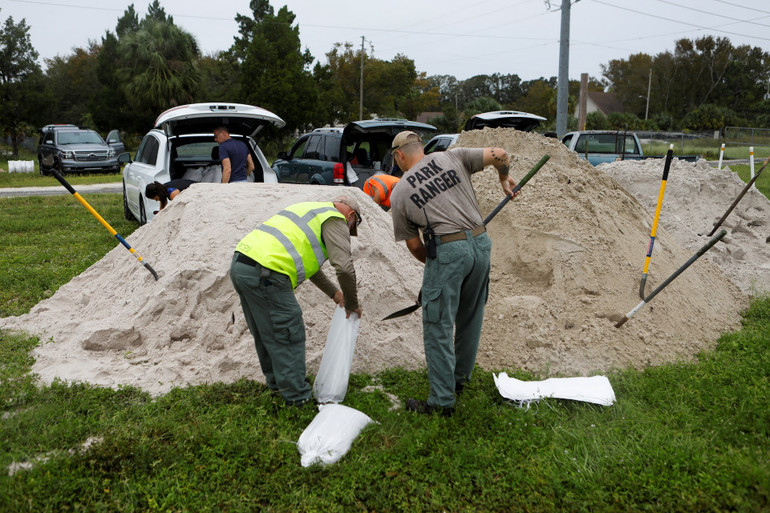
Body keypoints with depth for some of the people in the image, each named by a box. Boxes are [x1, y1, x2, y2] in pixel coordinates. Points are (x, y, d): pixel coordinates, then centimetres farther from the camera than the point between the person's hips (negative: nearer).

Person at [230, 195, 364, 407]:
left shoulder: (309, 209, 30)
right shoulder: (335, 220, 2)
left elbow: (305, 259, 36)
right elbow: (344, 268, -11)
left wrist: (334, 292, 36)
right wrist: (352, 304, 6)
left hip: (239, 263, 10)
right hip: (264, 274, -10)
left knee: (265, 333, 22)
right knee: (289, 336, 2)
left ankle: (276, 382, 38)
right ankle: (297, 396, 12)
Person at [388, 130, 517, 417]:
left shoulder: (399, 194, 6)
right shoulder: (451, 158, 10)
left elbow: (414, 245, 10)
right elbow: (499, 154, 7)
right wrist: (505, 179, 28)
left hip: (446, 250, -5)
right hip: (481, 243, 5)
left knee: (438, 328, 4)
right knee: (470, 318, 20)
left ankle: (442, 401, 8)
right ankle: (460, 379, 37)